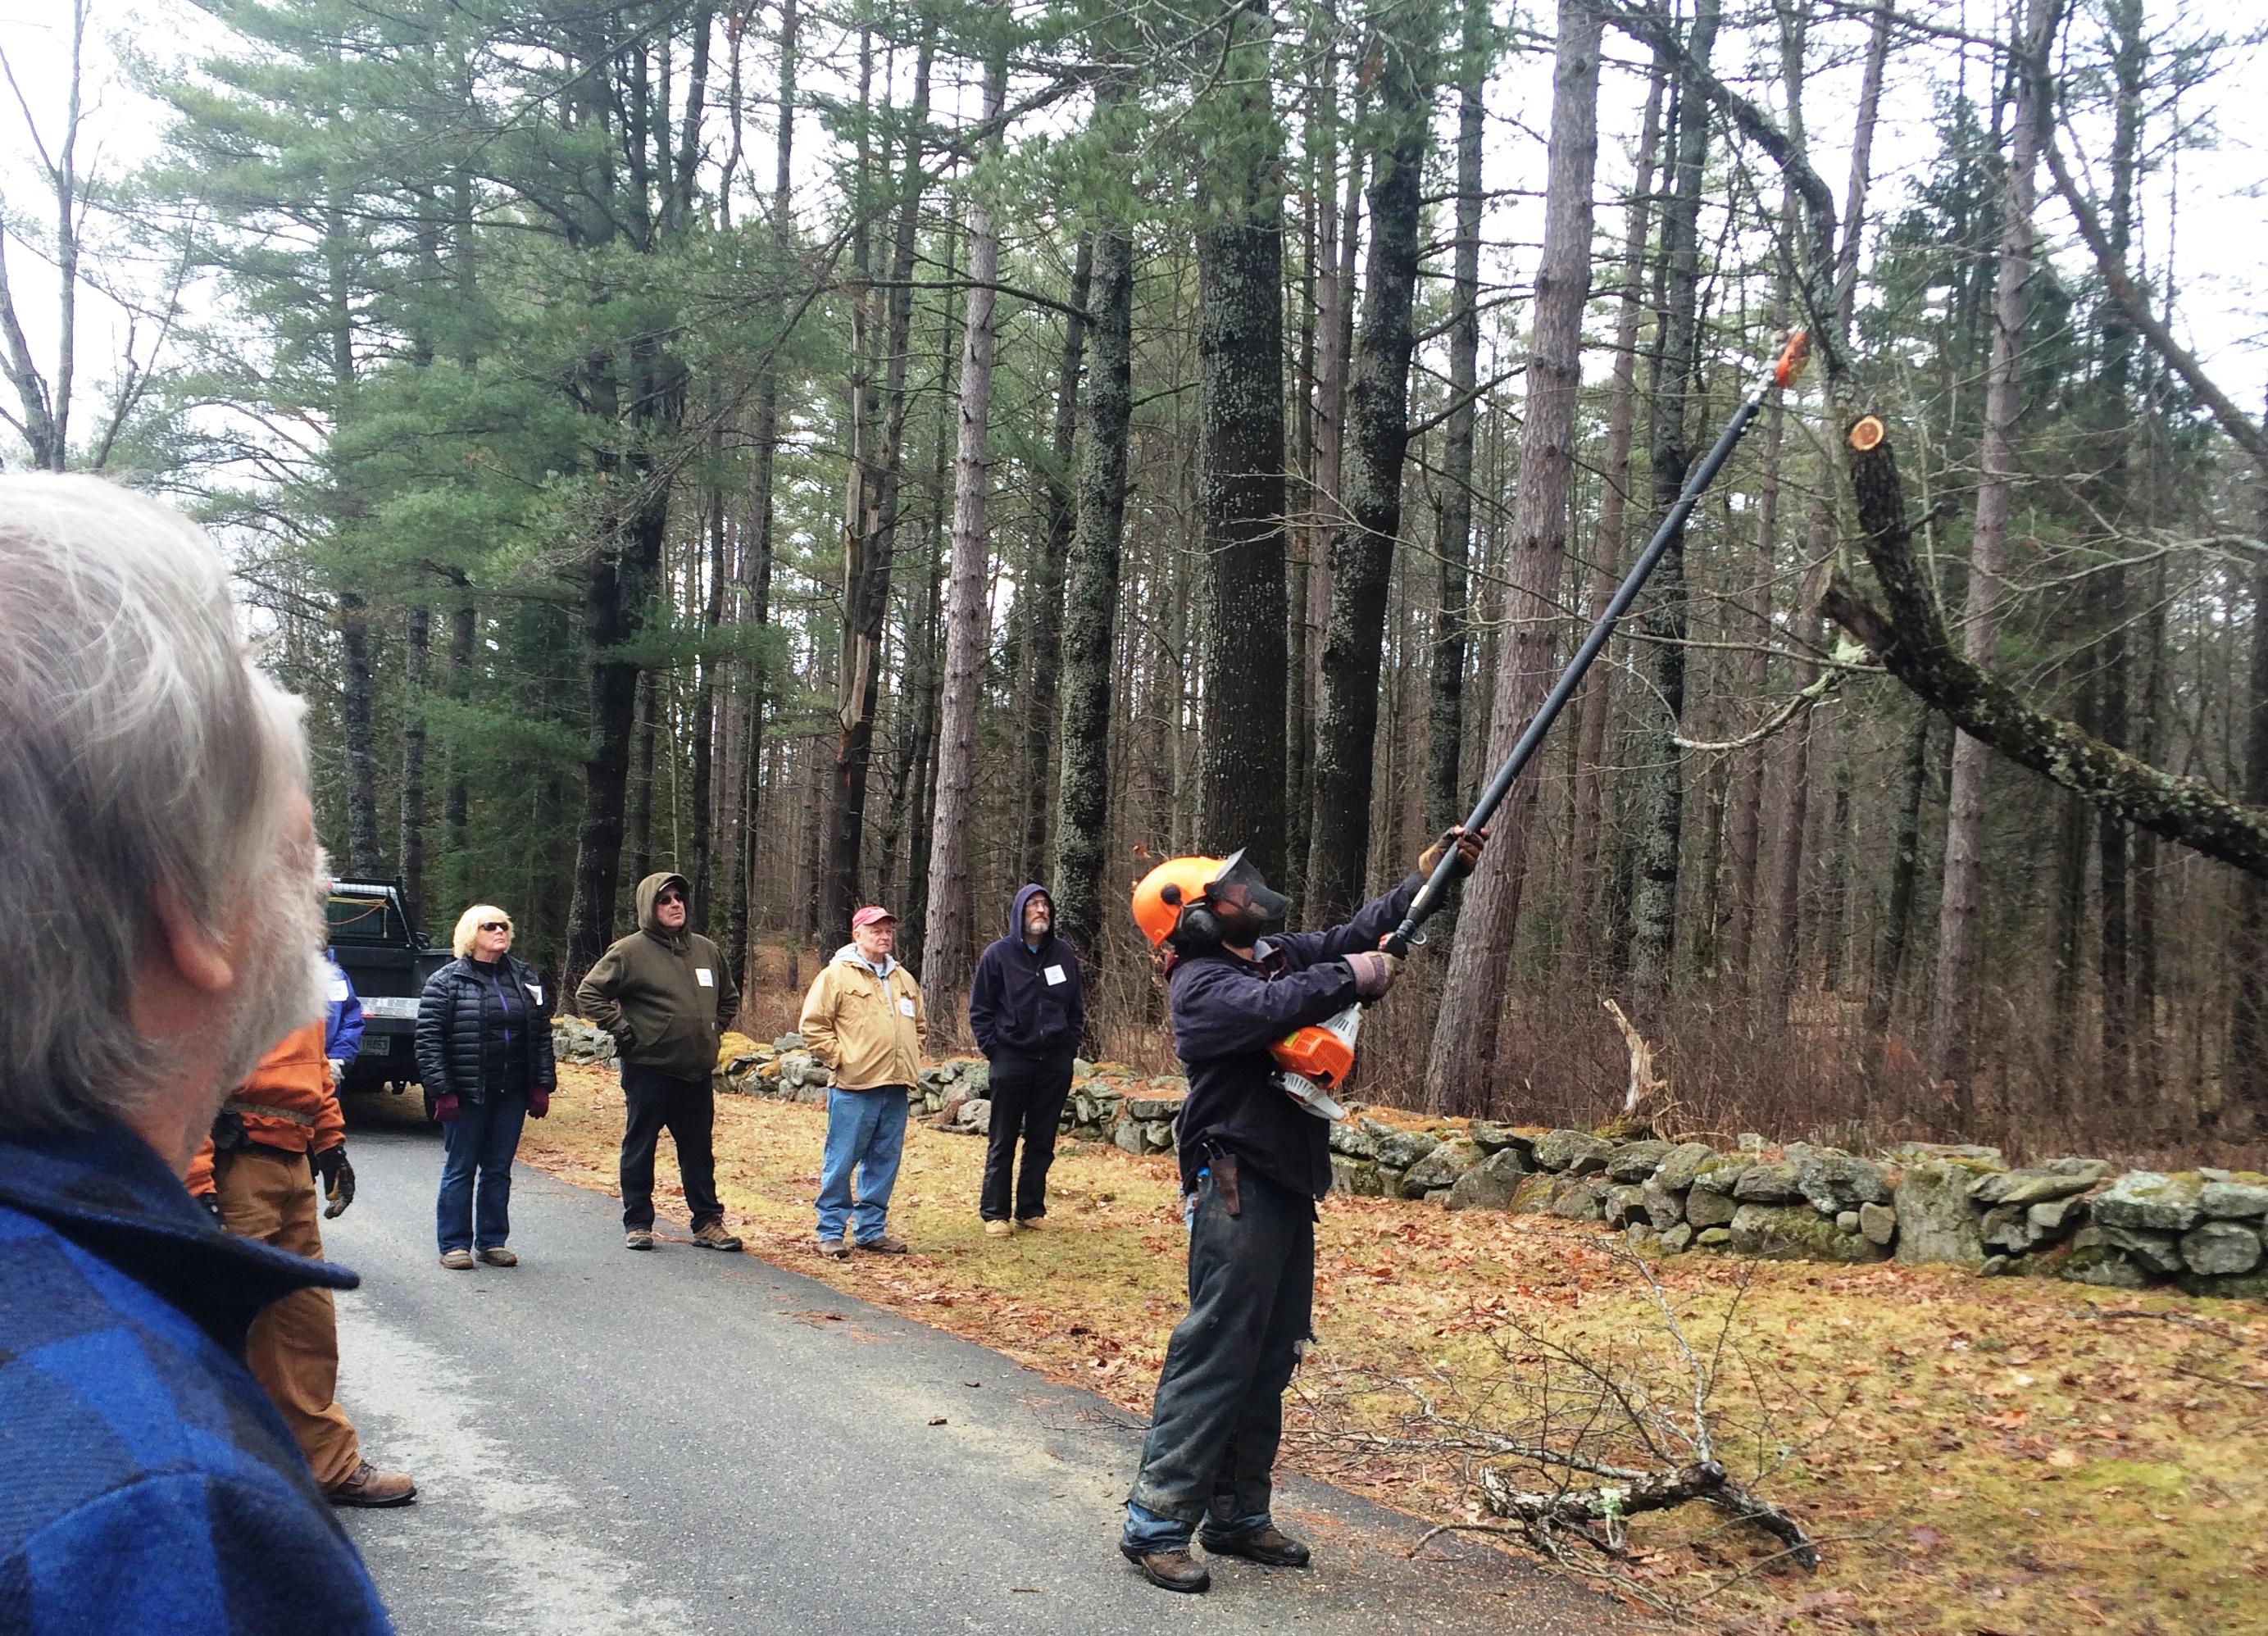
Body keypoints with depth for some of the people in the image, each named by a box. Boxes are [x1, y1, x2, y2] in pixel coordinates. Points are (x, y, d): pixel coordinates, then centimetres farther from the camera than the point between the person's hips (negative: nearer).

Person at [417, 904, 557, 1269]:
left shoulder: (526, 980, 10)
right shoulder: (446, 982, -4)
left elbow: (542, 1036, 11)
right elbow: (428, 1040, -7)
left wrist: (542, 1086, 5)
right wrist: (442, 1091, -14)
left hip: (512, 1095, 4)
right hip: (466, 1095, -4)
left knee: (499, 1170, 10)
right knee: (460, 1170, 4)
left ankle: (492, 1241, 19)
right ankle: (454, 1245, 12)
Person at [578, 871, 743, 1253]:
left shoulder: (706, 950, 11)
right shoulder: (630, 951, -6)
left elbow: (729, 998, 26)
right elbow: (589, 994, -4)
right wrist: (621, 1029, -9)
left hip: (697, 1071, 5)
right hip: (648, 1068, -5)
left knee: (700, 1150, 10)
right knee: (639, 1148, 5)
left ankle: (708, 1222, 17)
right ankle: (637, 1223, 15)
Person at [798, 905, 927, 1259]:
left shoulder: (904, 979, 16)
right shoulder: (836, 975, -4)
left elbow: (920, 1025, 28)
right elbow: (813, 1027, -6)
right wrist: (840, 1058, -9)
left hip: (895, 1088, 6)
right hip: (853, 1088, -6)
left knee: (884, 1162, 10)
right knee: (841, 1161, -2)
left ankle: (871, 1230, 19)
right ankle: (831, 1232, 7)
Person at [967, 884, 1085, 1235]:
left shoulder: (1063, 953, 7)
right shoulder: (998, 954, -2)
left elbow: (1077, 1005, 15)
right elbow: (979, 1009, 2)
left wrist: (1070, 1045, 6)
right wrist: (993, 1049, -5)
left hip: (1055, 1062, 3)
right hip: (1011, 1060, -3)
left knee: (1042, 1142, 8)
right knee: (1002, 1142, 3)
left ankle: (1031, 1210, 17)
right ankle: (995, 1214, 9)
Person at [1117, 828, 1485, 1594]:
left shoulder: (1277, 952, 13)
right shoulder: (1201, 984, -12)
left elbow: (1355, 934, 16)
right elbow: (1273, 1007, -29)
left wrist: (1428, 877, 7)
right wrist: (1353, 978, -19)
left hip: (1288, 1187, 9)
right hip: (1238, 1191, -9)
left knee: (1270, 1359, 13)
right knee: (1215, 1355, -10)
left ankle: (1238, 1516, 22)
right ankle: (1155, 1524, -5)